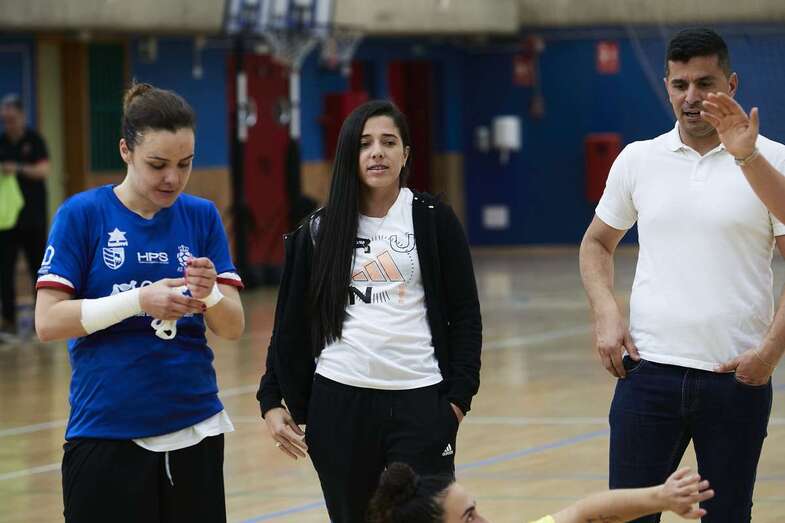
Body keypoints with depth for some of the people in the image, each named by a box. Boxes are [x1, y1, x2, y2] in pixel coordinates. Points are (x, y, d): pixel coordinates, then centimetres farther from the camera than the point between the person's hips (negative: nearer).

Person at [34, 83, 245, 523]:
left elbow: (233, 327, 2)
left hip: (195, 430, 3)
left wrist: (209, 294, -20)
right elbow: (48, 321, -10)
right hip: (107, 433, -3)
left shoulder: (202, 216, 5)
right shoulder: (82, 214, -4)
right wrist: (140, 300, -21)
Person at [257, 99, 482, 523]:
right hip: (337, 402, 2)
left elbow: (465, 315, 2)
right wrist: (272, 399, 4)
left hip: (419, 402, -2)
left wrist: (459, 395, -4)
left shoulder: (433, 220, 1)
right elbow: (291, 323, 11)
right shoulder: (319, 231, 7)